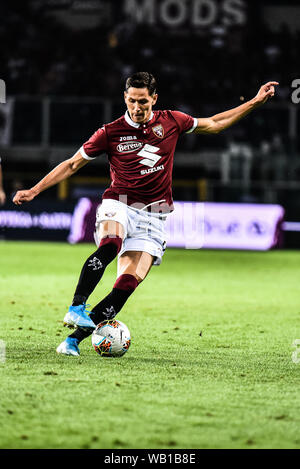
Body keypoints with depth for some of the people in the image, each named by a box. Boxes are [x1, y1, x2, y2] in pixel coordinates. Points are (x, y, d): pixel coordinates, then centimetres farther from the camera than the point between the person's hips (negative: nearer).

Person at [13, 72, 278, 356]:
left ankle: (75, 338, -13)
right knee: (110, 245, -37)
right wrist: (34, 191, 4)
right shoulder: (111, 132, 2)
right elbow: (72, 164, 9)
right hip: (118, 206, -2)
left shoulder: (171, 122, 7)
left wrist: (255, 102, 20)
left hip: (152, 218, 2)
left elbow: (214, 124, 22)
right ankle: (76, 309, -40)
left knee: (128, 284, -15)